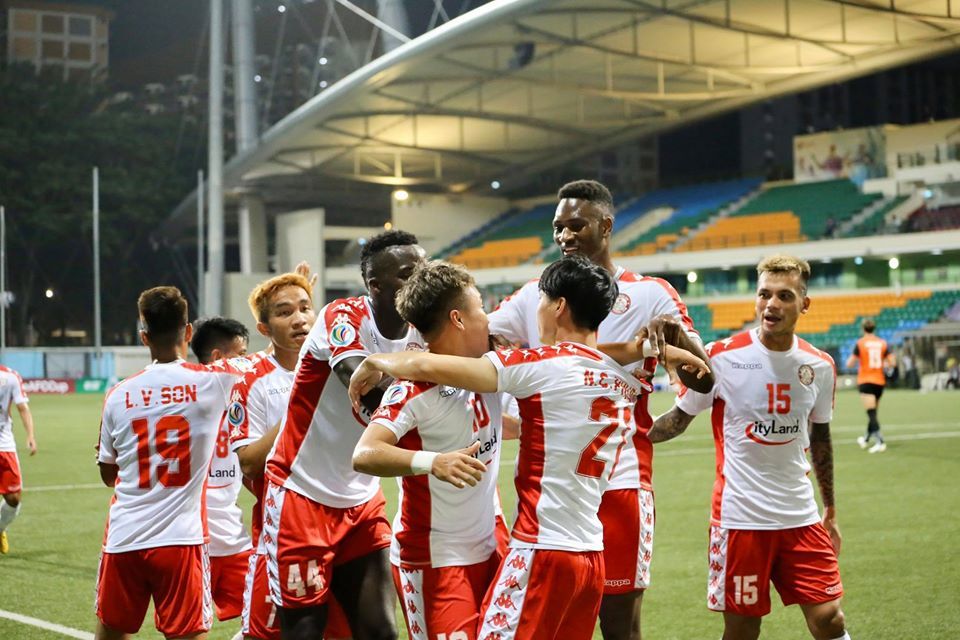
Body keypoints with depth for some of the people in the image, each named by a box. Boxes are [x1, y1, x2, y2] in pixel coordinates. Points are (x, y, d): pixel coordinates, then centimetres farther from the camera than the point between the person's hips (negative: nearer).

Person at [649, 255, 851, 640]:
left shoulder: (820, 366, 3)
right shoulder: (722, 356, -8)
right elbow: (680, 417, 1)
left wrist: (830, 509, 20)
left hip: (801, 517, 3)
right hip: (739, 517, -3)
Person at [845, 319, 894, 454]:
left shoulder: (860, 343, -6)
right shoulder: (882, 343, 4)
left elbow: (849, 364, -7)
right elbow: (892, 362, 0)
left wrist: (852, 361, 15)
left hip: (865, 382, -5)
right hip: (879, 382, 5)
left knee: (871, 413, -9)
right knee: (873, 413, 18)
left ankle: (880, 442, -20)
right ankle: (866, 439, 32)